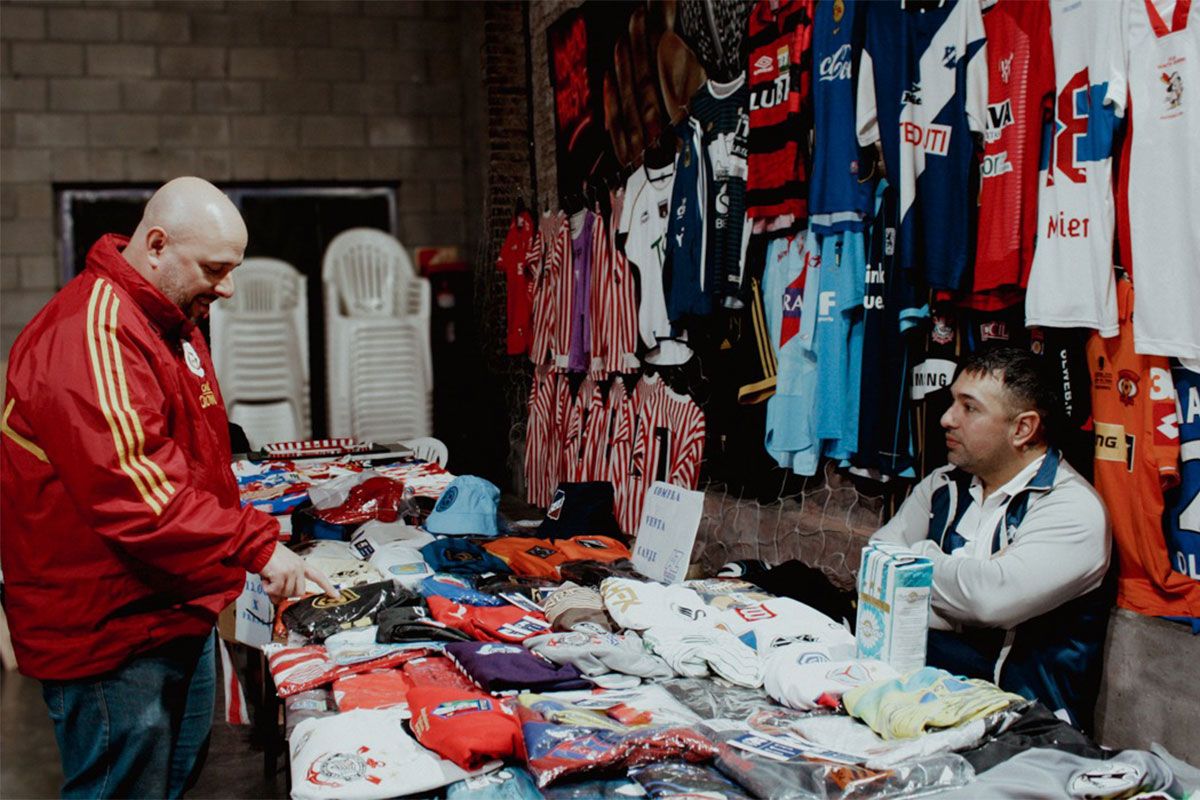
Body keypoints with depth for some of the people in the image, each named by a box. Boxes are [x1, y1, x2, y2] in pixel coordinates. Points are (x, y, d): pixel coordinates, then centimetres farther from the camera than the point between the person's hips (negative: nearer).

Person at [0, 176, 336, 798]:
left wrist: (245, 522, 14)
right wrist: (255, 543, -28)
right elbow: (133, 492, -31)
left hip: (178, 614, 10)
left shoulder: (172, 323, 11)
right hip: (110, 633, -10)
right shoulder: (90, 337, -23)